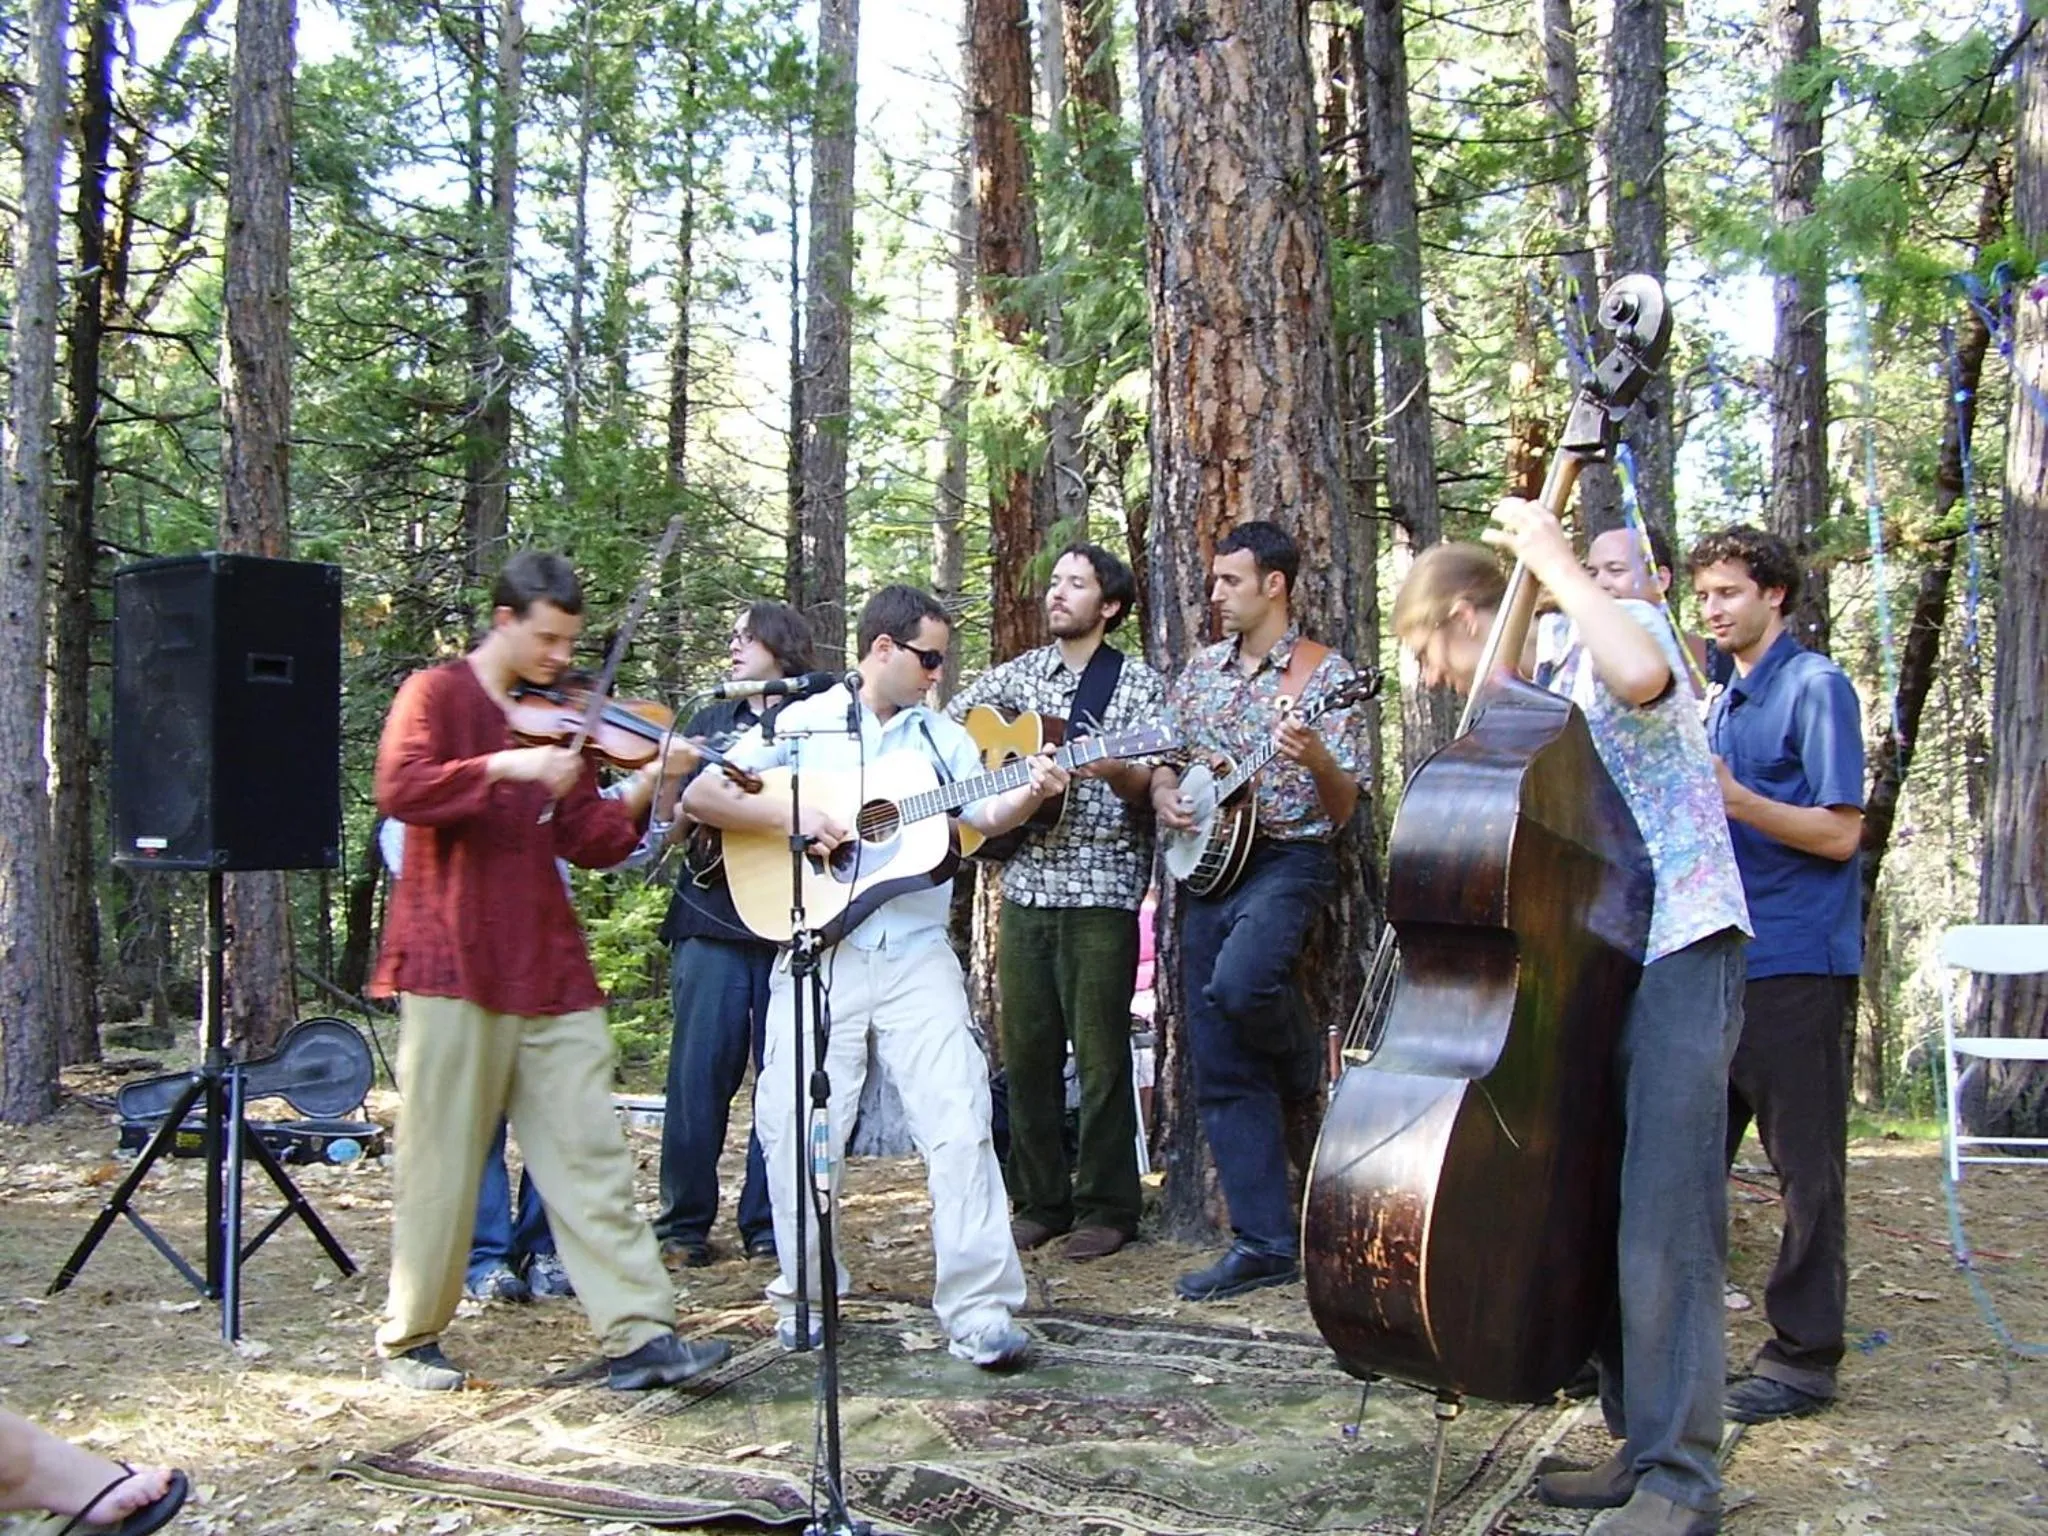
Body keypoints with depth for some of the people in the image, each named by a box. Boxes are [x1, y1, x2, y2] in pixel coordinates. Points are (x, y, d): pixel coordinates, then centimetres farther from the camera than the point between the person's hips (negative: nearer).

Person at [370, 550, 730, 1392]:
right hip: (452, 965, -5)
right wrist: (506, 768, -24)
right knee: (442, 1162, 2)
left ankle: (641, 1334, 0)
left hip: (549, 967, 5)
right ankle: (410, 1340, 18)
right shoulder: (438, 693, 0)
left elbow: (588, 843, 8)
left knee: (591, 1153, 0)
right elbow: (398, 788, -17)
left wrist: (644, 787, -7)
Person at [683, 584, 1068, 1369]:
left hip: (916, 952, 2)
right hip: (819, 953, -1)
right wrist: (788, 815, -12)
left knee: (959, 1119, -9)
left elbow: (985, 813, 5)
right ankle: (805, 1291, 20)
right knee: (798, 1126, 0)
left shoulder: (942, 735, 16)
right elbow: (700, 794, 0)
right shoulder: (801, 724, 7)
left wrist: (1031, 793, -15)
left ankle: (980, 1307, -6)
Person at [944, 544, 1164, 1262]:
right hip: (1024, 884, 5)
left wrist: (1116, 771, -27)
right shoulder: (1023, 672, 13)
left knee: (1100, 1053, -2)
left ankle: (1106, 1208, 8)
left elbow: (1148, 791, -6)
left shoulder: (1139, 684, 0)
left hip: (1101, 891, -4)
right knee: (1025, 1048, 7)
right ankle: (1040, 1199, 18)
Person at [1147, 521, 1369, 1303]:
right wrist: (1163, 794, -1)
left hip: (1287, 860, -5)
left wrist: (1315, 759, -28)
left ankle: (1302, 1062, 0)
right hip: (1206, 865, 5)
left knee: (1238, 984, -35)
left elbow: (1343, 807, -8)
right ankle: (1265, 1242, 8)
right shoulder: (1201, 670, 13)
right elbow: (1165, 761, 21)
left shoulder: (1324, 674, -4)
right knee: (1220, 1072, 1)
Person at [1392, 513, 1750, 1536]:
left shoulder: (1618, 631, -3)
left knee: (1663, 1230, -11)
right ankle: (1640, 1444, 21)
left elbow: (1640, 671, -30)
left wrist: (1551, 559, -18)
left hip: (1678, 959, -9)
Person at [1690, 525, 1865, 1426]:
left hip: (1797, 963, -8)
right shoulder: (1724, 702, 18)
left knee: (1806, 1165, 0)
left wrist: (1732, 796, -22)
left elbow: (1838, 832, -13)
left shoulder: (1816, 687, -6)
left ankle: (1804, 1355, 8)